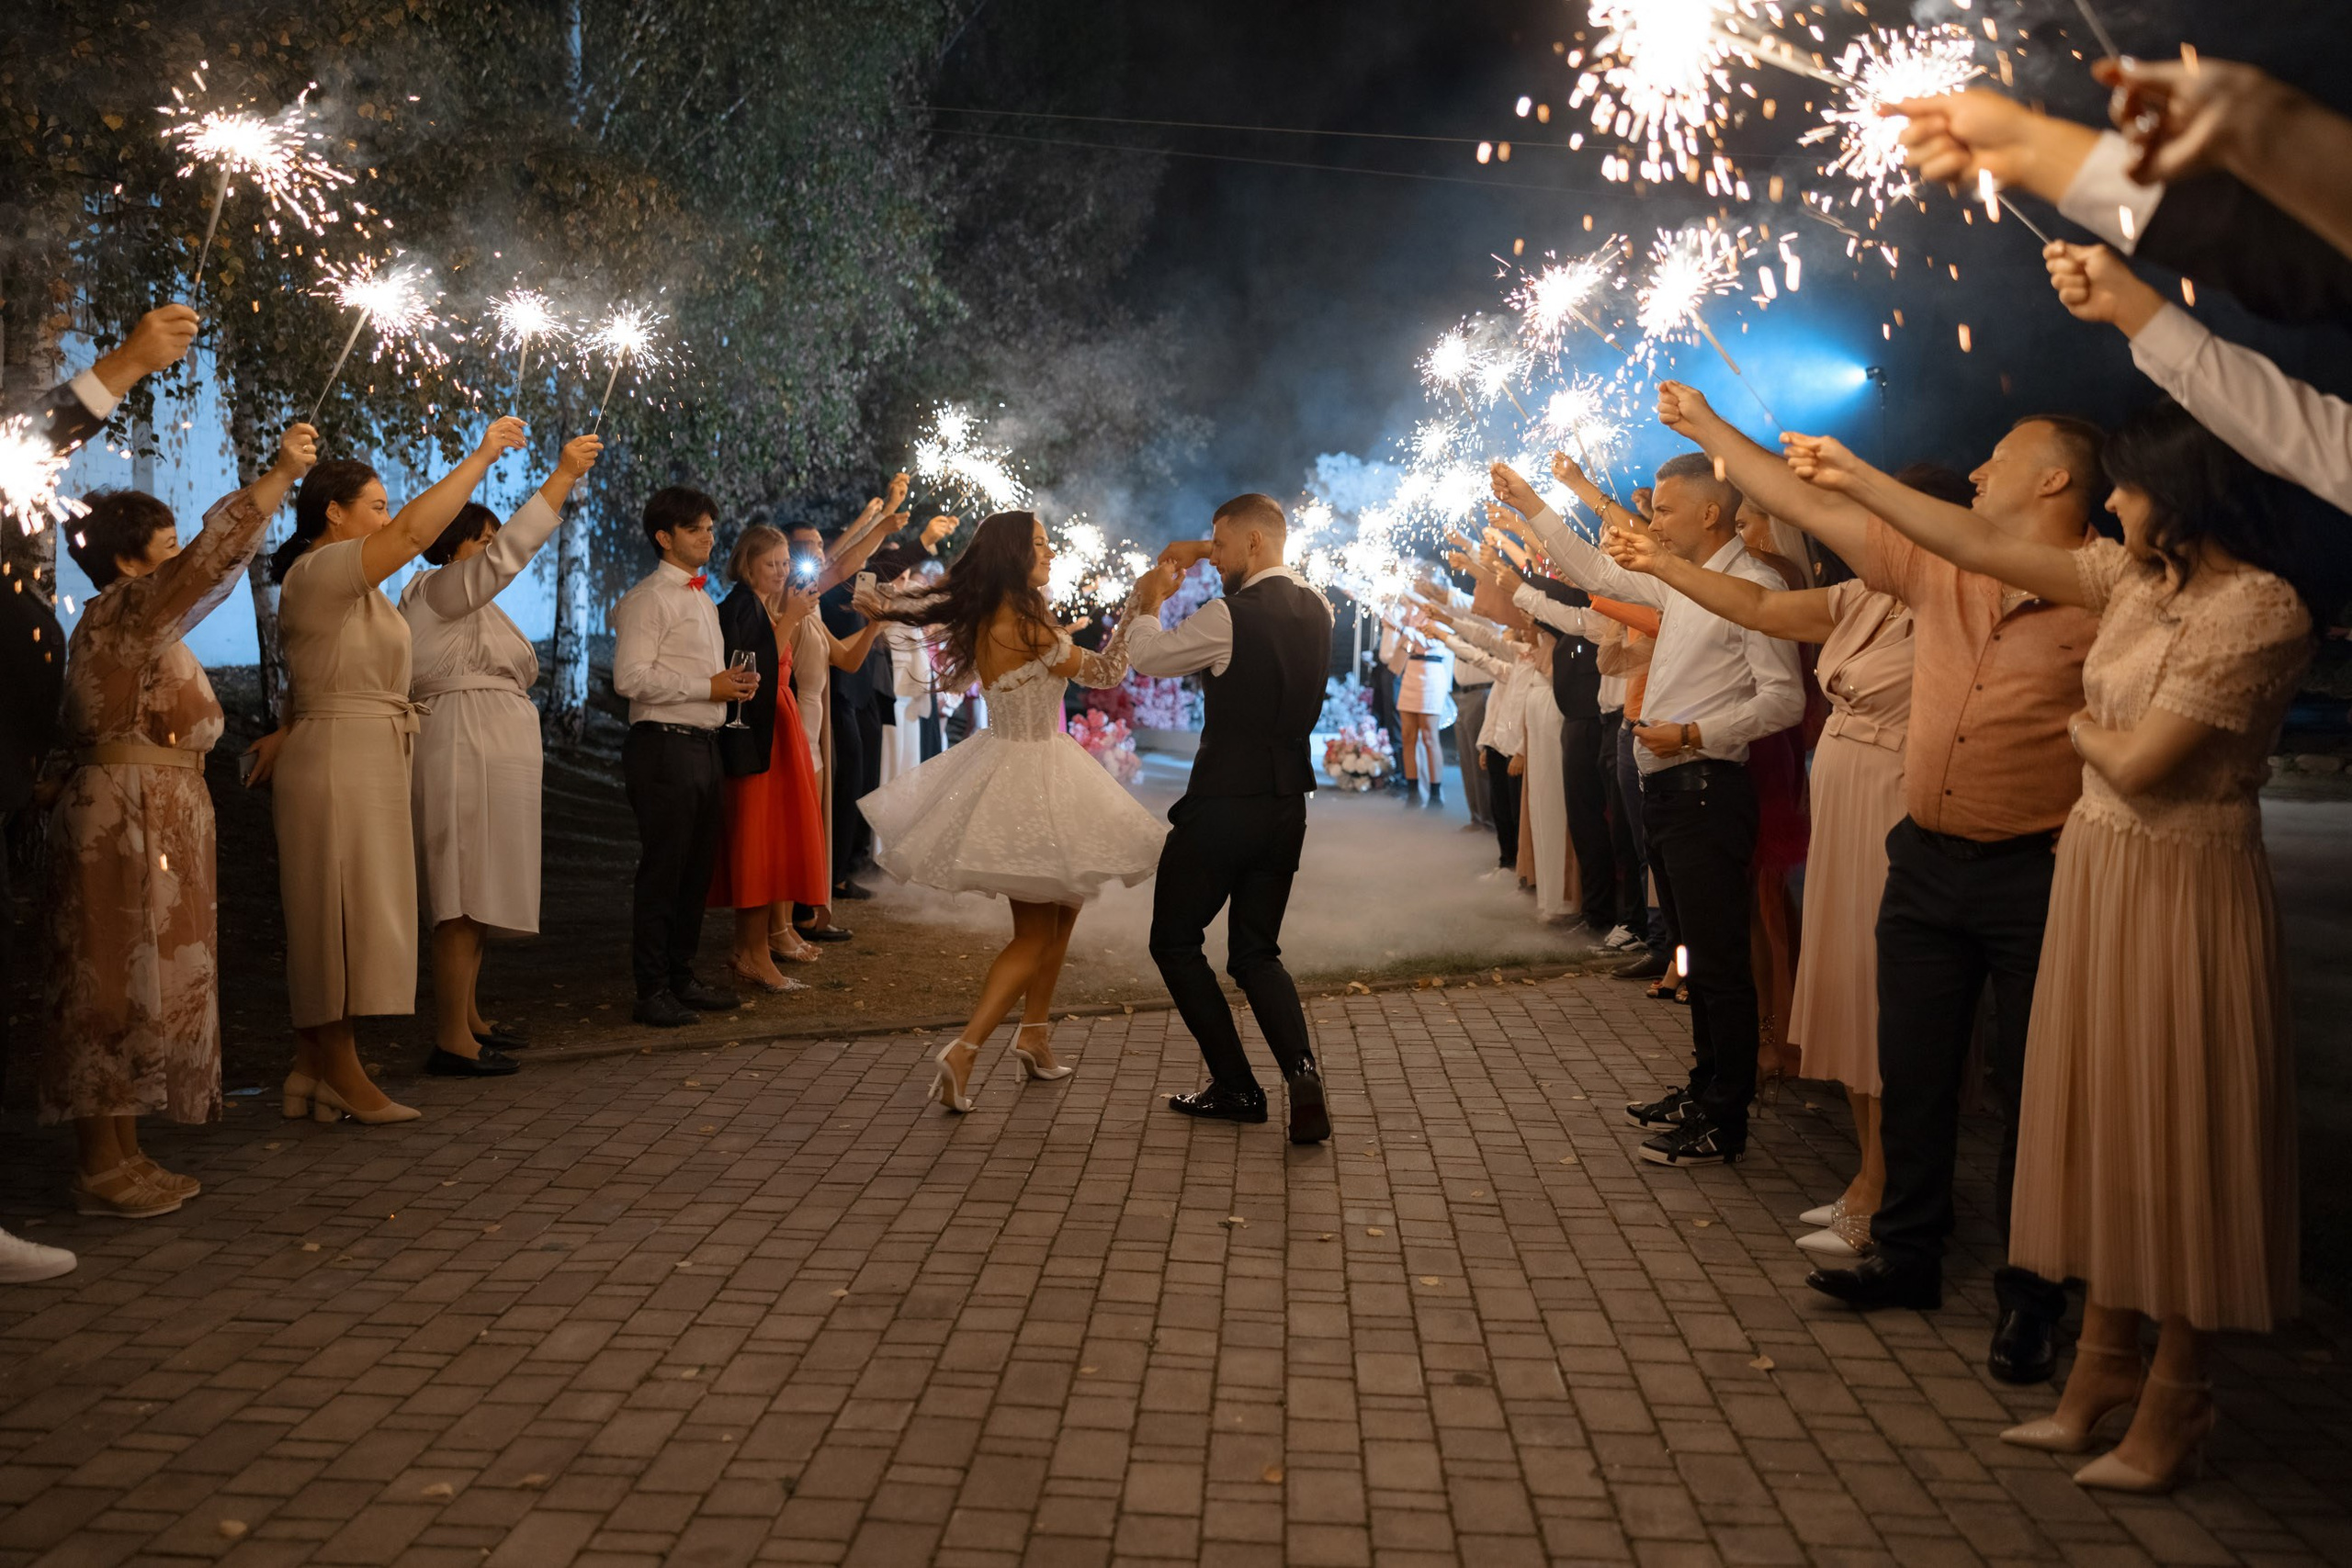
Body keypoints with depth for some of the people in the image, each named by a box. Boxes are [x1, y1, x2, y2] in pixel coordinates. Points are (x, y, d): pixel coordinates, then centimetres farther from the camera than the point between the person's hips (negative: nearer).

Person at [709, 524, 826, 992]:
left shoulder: (769, 607, 17)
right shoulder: (739, 607, -11)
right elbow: (758, 668, -20)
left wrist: (795, 618, 12)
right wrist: (789, 621, -17)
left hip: (781, 724, 10)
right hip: (754, 732, -10)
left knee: (787, 829, 13)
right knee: (757, 835, -9)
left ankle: (778, 930, 22)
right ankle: (752, 952, -7)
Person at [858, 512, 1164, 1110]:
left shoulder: (975, 617, 0)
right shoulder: (1033, 630, -23)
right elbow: (1104, 673, -13)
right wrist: (1138, 609, -8)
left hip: (1001, 762, 9)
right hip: (1032, 776, -9)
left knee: (1063, 905, 22)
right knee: (1035, 936, 0)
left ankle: (1034, 1035, 28)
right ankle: (964, 1051, -11)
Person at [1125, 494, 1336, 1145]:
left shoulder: (1230, 616, -17)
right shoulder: (1315, 609, 6)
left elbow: (1145, 657, -5)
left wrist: (1152, 597, 14)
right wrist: (1176, 571, 18)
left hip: (1225, 801, -7)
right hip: (1287, 802, 7)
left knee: (1175, 942, 11)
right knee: (1256, 952, 16)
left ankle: (1235, 1086, 11)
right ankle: (1302, 1072, -6)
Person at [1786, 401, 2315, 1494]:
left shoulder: (2258, 609, -18)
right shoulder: (2134, 576, 5)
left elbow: (2140, 761, -21)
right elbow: (1982, 551, 10)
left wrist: (2081, 727, -1)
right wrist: (1857, 481, 12)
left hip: (2181, 889, -8)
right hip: (2099, 869, 8)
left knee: (2177, 1138, 3)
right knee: (2106, 1125, 14)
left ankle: (2172, 1405, 17)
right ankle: (2105, 1363, 27)